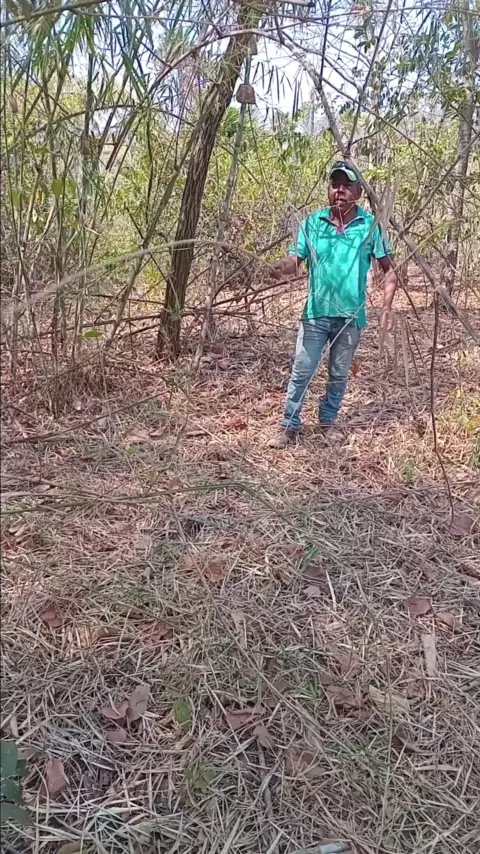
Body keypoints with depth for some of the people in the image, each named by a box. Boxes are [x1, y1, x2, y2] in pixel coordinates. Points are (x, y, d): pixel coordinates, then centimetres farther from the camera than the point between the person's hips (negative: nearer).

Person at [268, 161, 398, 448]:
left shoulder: (371, 225, -3)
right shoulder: (312, 223, -1)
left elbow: (389, 268, 1)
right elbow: (295, 259, -5)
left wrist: (387, 307, -12)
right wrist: (281, 268, -29)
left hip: (351, 316, 0)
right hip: (316, 313, 0)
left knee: (339, 374, 15)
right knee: (301, 372, 3)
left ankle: (328, 422, 33)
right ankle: (290, 427, 14)